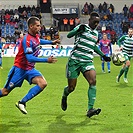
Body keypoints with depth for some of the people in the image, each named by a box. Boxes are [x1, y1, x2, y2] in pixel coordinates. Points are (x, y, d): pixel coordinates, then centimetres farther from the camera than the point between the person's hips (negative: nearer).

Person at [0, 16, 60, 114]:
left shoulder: (36, 36, 4)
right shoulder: (27, 39, -23)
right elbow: (29, 58, -30)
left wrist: (51, 42, 28)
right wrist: (46, 60, -32)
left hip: (30, 69, 7)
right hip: (20, 69, -7)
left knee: (43, 83, -15)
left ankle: (22, 102, -11)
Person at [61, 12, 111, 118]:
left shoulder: (96, 33, 17)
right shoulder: (82, 27, -2)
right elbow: (69, 35, -16)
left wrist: (103, 55, 29)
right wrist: (78, 30, -33)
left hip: (87, 61, 4)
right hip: (74, 61, -4)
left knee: (93, 81, -22)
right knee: (71, 88, 2)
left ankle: (90, 109, -23)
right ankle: (64, 96, 40)